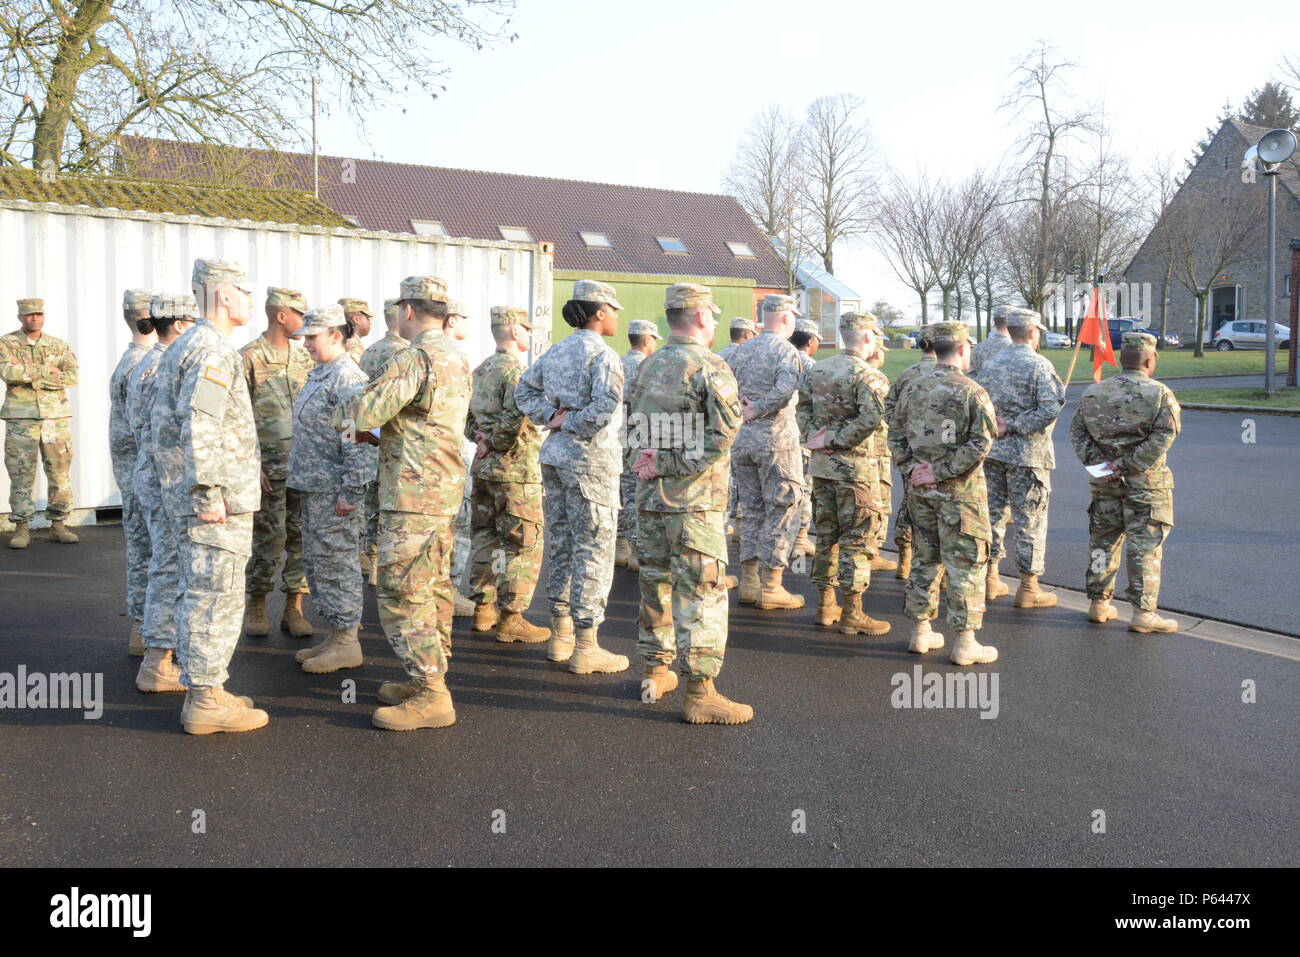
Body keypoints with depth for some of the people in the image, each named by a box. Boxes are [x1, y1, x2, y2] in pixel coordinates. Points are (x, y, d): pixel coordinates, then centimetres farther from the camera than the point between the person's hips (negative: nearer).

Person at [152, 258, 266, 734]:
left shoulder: (180, 347, 17)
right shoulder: (214, 351, -15)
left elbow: (161, 423, 21)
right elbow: (198, 427, -25)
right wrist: (209, 492, -23)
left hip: (182, 496, 10)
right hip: (219, 501, -10)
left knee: (198, 595, 15)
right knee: (215, 598, -4)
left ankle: (203, 691, 24)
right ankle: (206, 701, 2)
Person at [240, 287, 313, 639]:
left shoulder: (305, 356, 11)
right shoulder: (249, 358, -6)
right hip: (270, 467, -5)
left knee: (301, 537, 5)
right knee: (269, 540, -2)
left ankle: (293, 609, 15)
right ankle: (255, 607, 17)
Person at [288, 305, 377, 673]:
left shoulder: (348, 379, -16)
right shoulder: (318, 376, 17)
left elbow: (361, 442, -22)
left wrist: (349, 492, -23)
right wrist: (300, 480, 22)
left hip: (334, 492, -10)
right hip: (313, 490, 10)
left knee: (335, 564, -3)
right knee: (316, 563, 15)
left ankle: (347, 641, 7)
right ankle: (335, 635, 25)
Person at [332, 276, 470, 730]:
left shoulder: (415, 357, -16)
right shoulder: (455, 358, 15)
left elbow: (366, 410, -19)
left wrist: (342, 415, 3)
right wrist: (380, 434, 16)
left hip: (413, 492, -10)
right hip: (445, 487, 10)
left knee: (402, 593, -6)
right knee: (434, 587, 15)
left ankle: (431, 697, -4)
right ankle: (429, 679, 25)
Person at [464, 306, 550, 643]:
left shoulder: (480, 371, 13)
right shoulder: (516, 371, -15)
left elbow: (466, 416, 18)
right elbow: (515, 421, -26)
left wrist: (481, 438, 6)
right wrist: (493, 443, -11)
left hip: (483, 468, 9)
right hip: (516, 469, -9)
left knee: (485, 540, 15)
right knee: (522, 546, -2)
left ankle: (483, 609, 23)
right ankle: (510, 619, 1)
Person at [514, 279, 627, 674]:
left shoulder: (555, 351, 10)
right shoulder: (602, 355, -13)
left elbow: (524, 390, 17)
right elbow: (605, 407, -26)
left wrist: (551, 416, 5)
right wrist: (570, 425, -13)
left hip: (554, 456, 8)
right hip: (590, 460, -8)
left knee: (562, 546, 15)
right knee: (593, 551, -1)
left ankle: (560, 635, 24)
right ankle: (586, 647, 4)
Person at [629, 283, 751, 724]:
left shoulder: (648, 366, 12)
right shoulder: (709, 367, -11)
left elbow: (635, 427, 14)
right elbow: (722, 434, -20)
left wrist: (655, 460, 0)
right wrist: (670, 465, -15)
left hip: (648, 497, 8)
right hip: (693, 499, -7)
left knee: (655, 582, 18)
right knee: (700, 592, -2)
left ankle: (655, 672, 29)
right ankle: (699, 692, 1)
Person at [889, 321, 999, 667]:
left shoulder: (913, 388, 5)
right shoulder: (972, 392, -11)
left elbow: (896, 436, 7)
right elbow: (980, 443, -17)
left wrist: (912, 469, 1)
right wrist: (940, 473, -14)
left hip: (920, 491, 5)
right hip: (959, 493, -5)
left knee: (924, 560, 16)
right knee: (965, 566, 2)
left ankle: (920, 632, 23)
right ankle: (964, 642, 6)